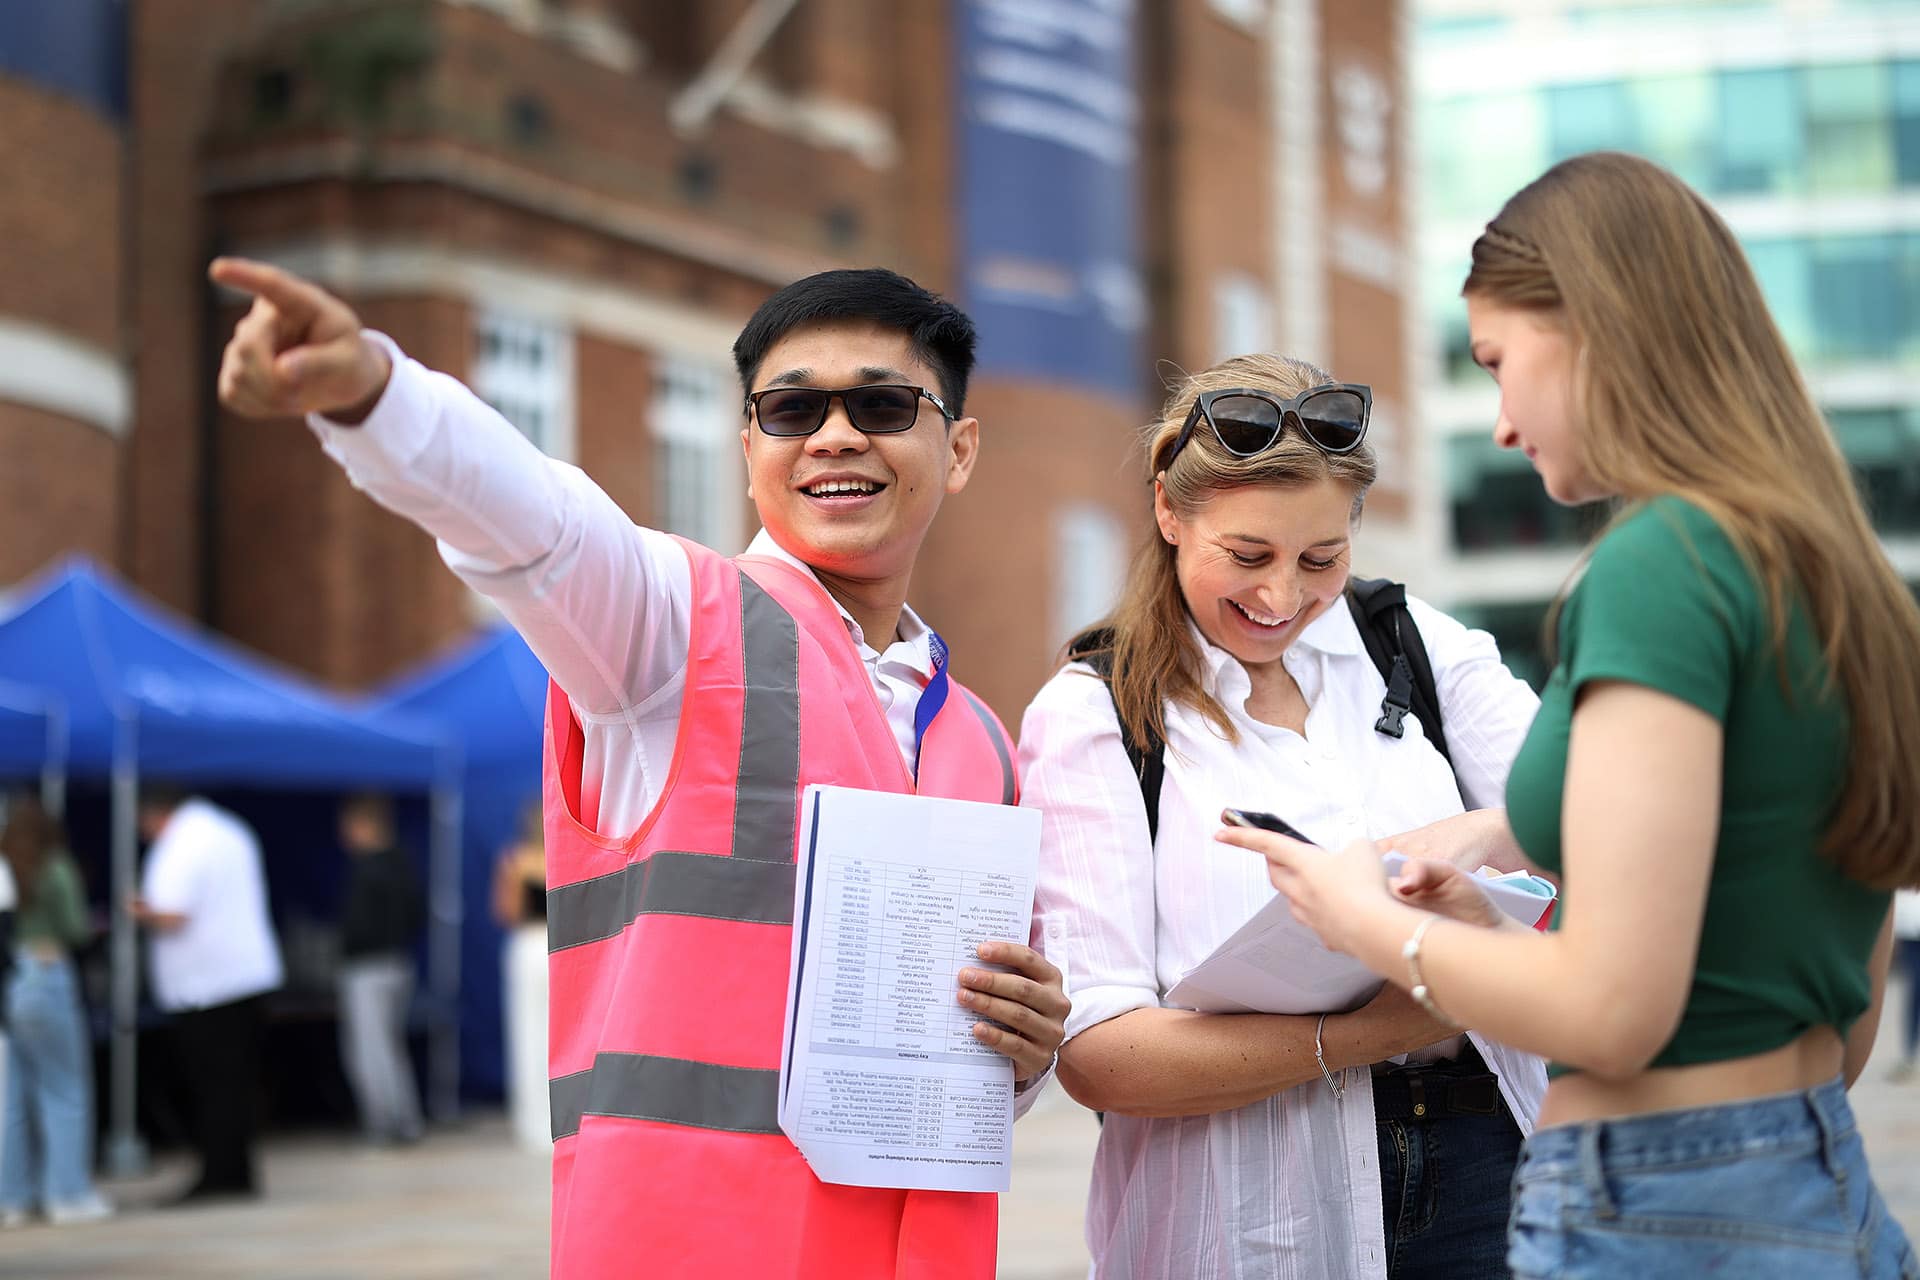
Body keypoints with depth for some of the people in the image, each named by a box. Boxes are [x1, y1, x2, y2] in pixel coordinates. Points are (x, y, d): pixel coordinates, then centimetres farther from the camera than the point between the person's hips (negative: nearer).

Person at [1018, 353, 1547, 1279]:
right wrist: (1357, 1038, -24)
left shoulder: (1419, 646, 7)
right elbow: (1095, 1052, -12)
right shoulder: (1090, 717, -4)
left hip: (1479, 1168, 3)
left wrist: (1480, 837, -24)